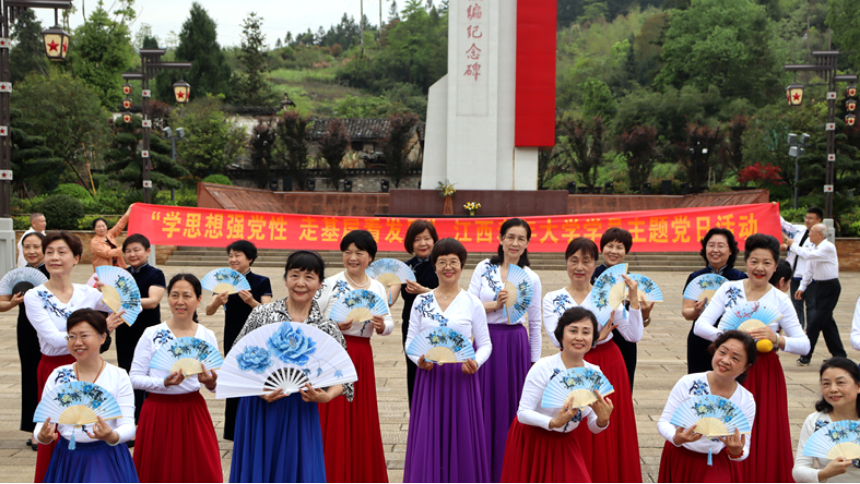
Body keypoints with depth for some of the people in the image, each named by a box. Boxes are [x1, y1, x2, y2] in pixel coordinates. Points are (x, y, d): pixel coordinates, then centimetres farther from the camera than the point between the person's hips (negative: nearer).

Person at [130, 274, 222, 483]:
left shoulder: (207, 336, 3)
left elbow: (214, 383, 7)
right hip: (159, 412, -2)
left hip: (193, 411, 2)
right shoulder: (152, 334, -4)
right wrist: (164, 383, -21)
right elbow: (135, 378, -6)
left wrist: (211, 383, -15)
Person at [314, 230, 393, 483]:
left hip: (362, 358, 4)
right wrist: (334, 326, -21)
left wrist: (382, 326, -11)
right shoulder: (330, 284, -4)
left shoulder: (378, 288, 9)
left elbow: (389, 324, 10)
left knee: (361, 420, 9)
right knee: (333, 421, -2)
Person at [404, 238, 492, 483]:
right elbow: (411, 339, 8)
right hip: (429, 377, 1)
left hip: (461, 379, -1)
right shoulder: (421, 302, 6)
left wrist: (476, 362, -16)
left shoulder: (472, 303, 1)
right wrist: (418, 359, -12)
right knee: (427, 440, 3)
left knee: (461, 438, 2)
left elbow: (485, 343, 4)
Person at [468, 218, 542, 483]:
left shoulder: (531, 278, 2)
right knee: (484, 406, 4)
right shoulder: (484, 269, 2)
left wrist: (534, 361, 6)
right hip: (486, 342, 0)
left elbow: (535, 324, 6)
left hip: (516, 346, 0)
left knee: (512, 407, 4)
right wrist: (494, 305, -17)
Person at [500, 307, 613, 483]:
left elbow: (593, 427, -1)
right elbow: (523, 413, -22)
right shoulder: (543, 367, -19)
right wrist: (553, 423, -36)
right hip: (531, 442, -4)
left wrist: (602, 421, -23)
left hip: (564, 443, 4)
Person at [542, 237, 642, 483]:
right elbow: (557, 338, -13)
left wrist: (634, 300, -14)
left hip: (609, 370, 1)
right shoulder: (552, 299, 2)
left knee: (610, 434, 4)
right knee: (577, 439, 2)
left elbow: (635, 336, -4)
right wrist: (595, 335, -17)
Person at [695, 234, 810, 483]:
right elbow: (700, 325, -8)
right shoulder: (729, 289, 1)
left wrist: (777, 339, -24)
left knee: (766, 439, 1)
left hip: (765, 374, 0)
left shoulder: (781, 301, -1)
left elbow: (804, 345, -4)